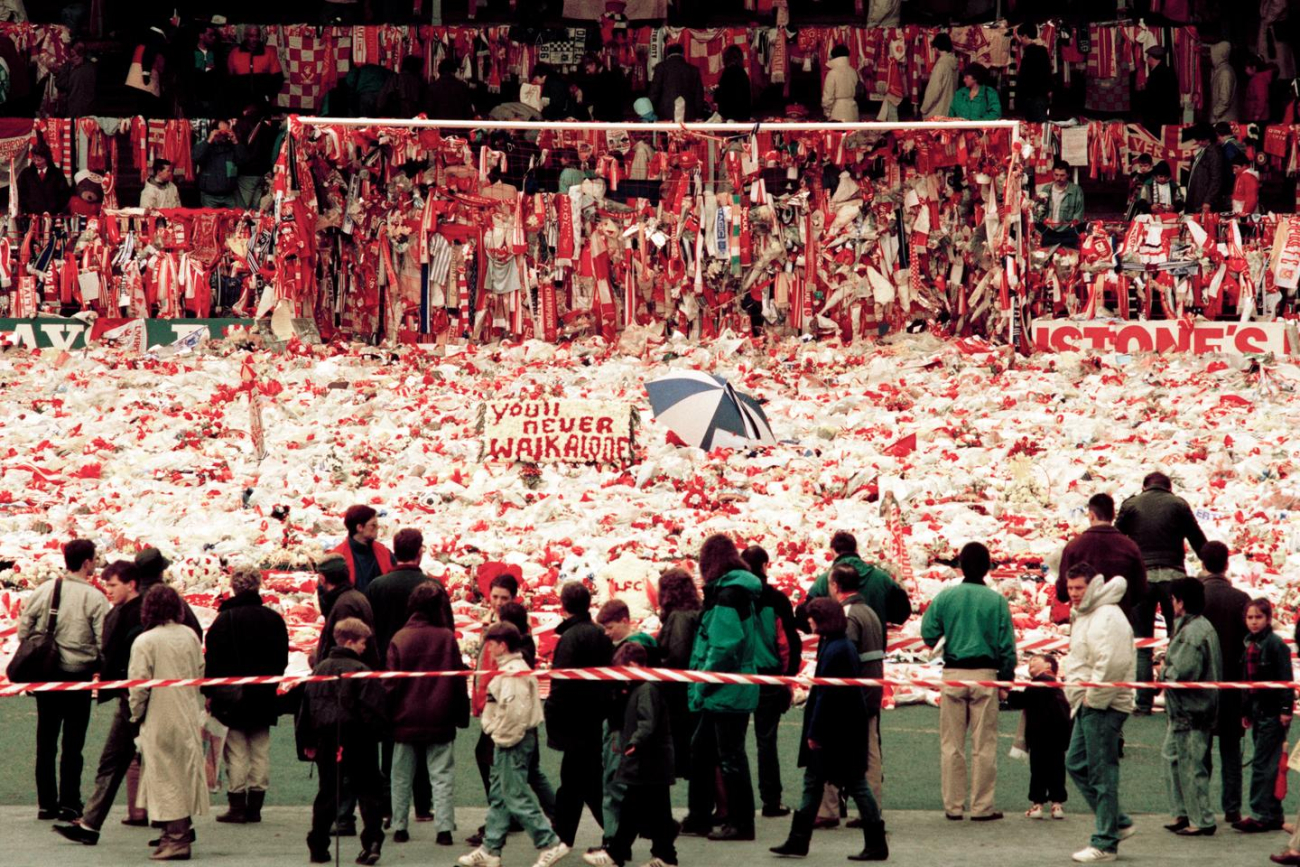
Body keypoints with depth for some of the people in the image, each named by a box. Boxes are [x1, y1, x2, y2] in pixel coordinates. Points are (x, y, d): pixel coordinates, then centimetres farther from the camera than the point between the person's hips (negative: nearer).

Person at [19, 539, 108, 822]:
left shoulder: (44, 591, 0)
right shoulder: (95, 598, -11)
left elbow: (23, 628, 2)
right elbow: (103, 642, -11)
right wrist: (97, 667, 6)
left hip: (46, 673, 3)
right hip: (79, 675, -3)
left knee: (46, 740, 11)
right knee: (73, 743, 3)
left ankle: (46, 804, 14)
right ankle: (69, 804, 0)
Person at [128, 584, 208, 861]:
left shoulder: (145, 641, -13)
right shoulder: (191, 636, 3)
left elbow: (139, 684, -14)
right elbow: (200, 675, 10)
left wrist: (136, 715, 1)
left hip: (160, 720, -5)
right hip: (189, 718, 5)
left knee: (166, 778, 0)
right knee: (185, 773, 14)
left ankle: (175, 839, -2)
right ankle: (182, 831, 21)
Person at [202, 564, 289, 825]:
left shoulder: (225, 619, -9)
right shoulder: (274, 619, 3)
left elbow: (213, 660, -9)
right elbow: (282, 659, 11)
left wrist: (210, 693, -2)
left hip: (234, 695, -4)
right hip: (264, 696, 4)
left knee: (237, 750, 0)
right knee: (260, 749, 7)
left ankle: (237, 805, -2)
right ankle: (255, 805, 8)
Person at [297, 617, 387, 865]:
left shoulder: (319, 669, 6)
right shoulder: (361, 671, -12)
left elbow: (306, 707, 9)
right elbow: (372, 708, -16)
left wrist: (306, 742, 15)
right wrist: (378, 732, -3)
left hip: (326, 740, 5)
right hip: (357, 742, -5)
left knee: (326, 793, 12)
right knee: (368, 792, 3)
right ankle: (372, 842, -8)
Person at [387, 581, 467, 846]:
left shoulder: (399, 639, -6)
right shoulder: (447, 637, -7)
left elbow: (391, 683, -4)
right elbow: (458, 680, -2)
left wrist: (388, 715, 7)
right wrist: (461, 715, 8)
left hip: (406, 721, 1)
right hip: (440, 722, -1)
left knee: (402, 778, 12)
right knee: (442, 777, 3)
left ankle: (399, 827, 15)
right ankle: (444, 828, -3)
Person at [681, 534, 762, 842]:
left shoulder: (728, 593, -15)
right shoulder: (740, 591, 15)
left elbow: (725, 646, -23)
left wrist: (704, 685, -16)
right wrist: (702, 688, 15)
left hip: (727, 692, -10)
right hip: (724, 693, 10)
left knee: (731, 757, -3)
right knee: (701, 750, 17)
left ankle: (740, 824, 2)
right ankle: (699, 819, 25)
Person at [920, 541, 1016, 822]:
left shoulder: (945, 597, -2)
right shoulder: (996, 600, -4)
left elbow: (928, 634, -3)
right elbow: (1007, 644, -3)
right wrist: (1007, 678, 8)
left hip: (953, 673, 1)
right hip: (985, 674, -1)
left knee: (951, 744, 9)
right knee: (984, 745, 4)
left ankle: (953, 805, 11)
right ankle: (981, 807, 5)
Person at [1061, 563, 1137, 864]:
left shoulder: (1107, 617, -16)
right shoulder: (1084, 615, 18)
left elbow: (1113, 663, -27)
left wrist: (1093, 698, -18)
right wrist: (1081, 699, 16)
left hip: (1102, 706, -11)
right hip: (1088, 705, 11)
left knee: (1102, 772, -6)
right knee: (1076, 763, 14)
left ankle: (1105, 843, -1)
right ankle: (1119, 823, 20)